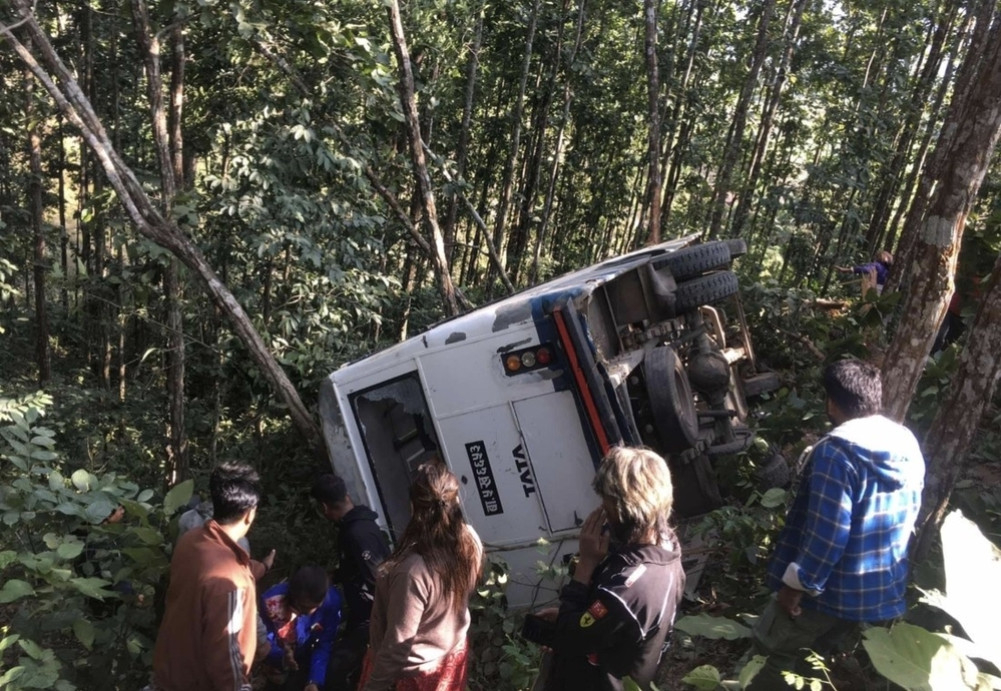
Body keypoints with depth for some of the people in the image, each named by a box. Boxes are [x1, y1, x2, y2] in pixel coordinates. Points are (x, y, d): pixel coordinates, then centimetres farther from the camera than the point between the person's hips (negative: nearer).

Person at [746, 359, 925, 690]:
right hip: (886, 587, 8)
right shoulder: (908, 443, 1)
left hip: (833, 588, -8)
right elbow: (910, 513, 12)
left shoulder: (837, 451, -25)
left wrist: (797, 582, -17)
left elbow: (827, 532, -27)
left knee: (772, 651, 13)